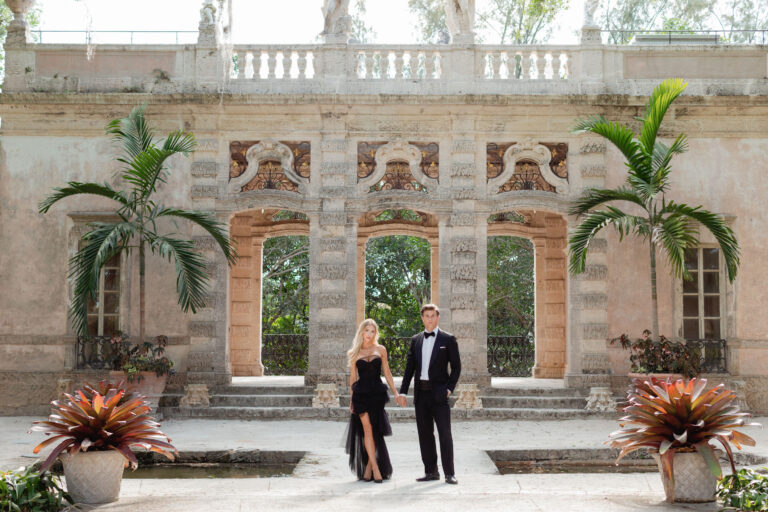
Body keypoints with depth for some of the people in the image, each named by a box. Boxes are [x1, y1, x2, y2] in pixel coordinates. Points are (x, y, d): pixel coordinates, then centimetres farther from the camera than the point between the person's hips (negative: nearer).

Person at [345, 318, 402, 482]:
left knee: (374, 431, 1)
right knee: (367, 429, -9)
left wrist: (395, 392, 4)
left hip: (377, 394, 1)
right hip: (361, 393, -1)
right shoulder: (354, 353, 8)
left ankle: (368, 468, 10)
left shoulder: (380, 350, 9)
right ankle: (376, 469, -10)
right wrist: (351, 399, 11)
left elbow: (387, 373, 11)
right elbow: (353, 377, 12)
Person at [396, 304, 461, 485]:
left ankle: (449, 473, -2)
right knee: (425, 434, 7)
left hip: (438, 393, -4)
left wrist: (449, 389, -8)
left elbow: (456, 366, 1)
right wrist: (403, 391, 5)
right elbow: (409, 367, 12)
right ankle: (431, 471, 14)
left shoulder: (448, 339, 1)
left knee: (444, 434, -5)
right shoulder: (416, 340, 13)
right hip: (421, 393, 5)